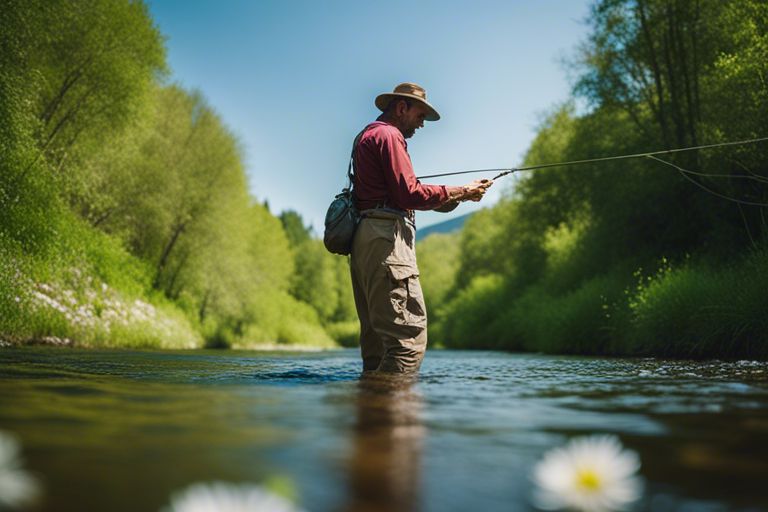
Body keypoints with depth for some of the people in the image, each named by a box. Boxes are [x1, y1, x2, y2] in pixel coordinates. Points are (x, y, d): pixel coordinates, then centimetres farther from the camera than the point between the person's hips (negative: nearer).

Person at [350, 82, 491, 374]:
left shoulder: (366, 136, 29)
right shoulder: (387, 135, -2)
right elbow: (409, 194, -12)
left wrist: (444, 199, 18)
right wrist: (462, 192, -4)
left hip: (363, 239, 11)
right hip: (385, 236, -11)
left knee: (376, 336, 9)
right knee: (410, 334, -16)